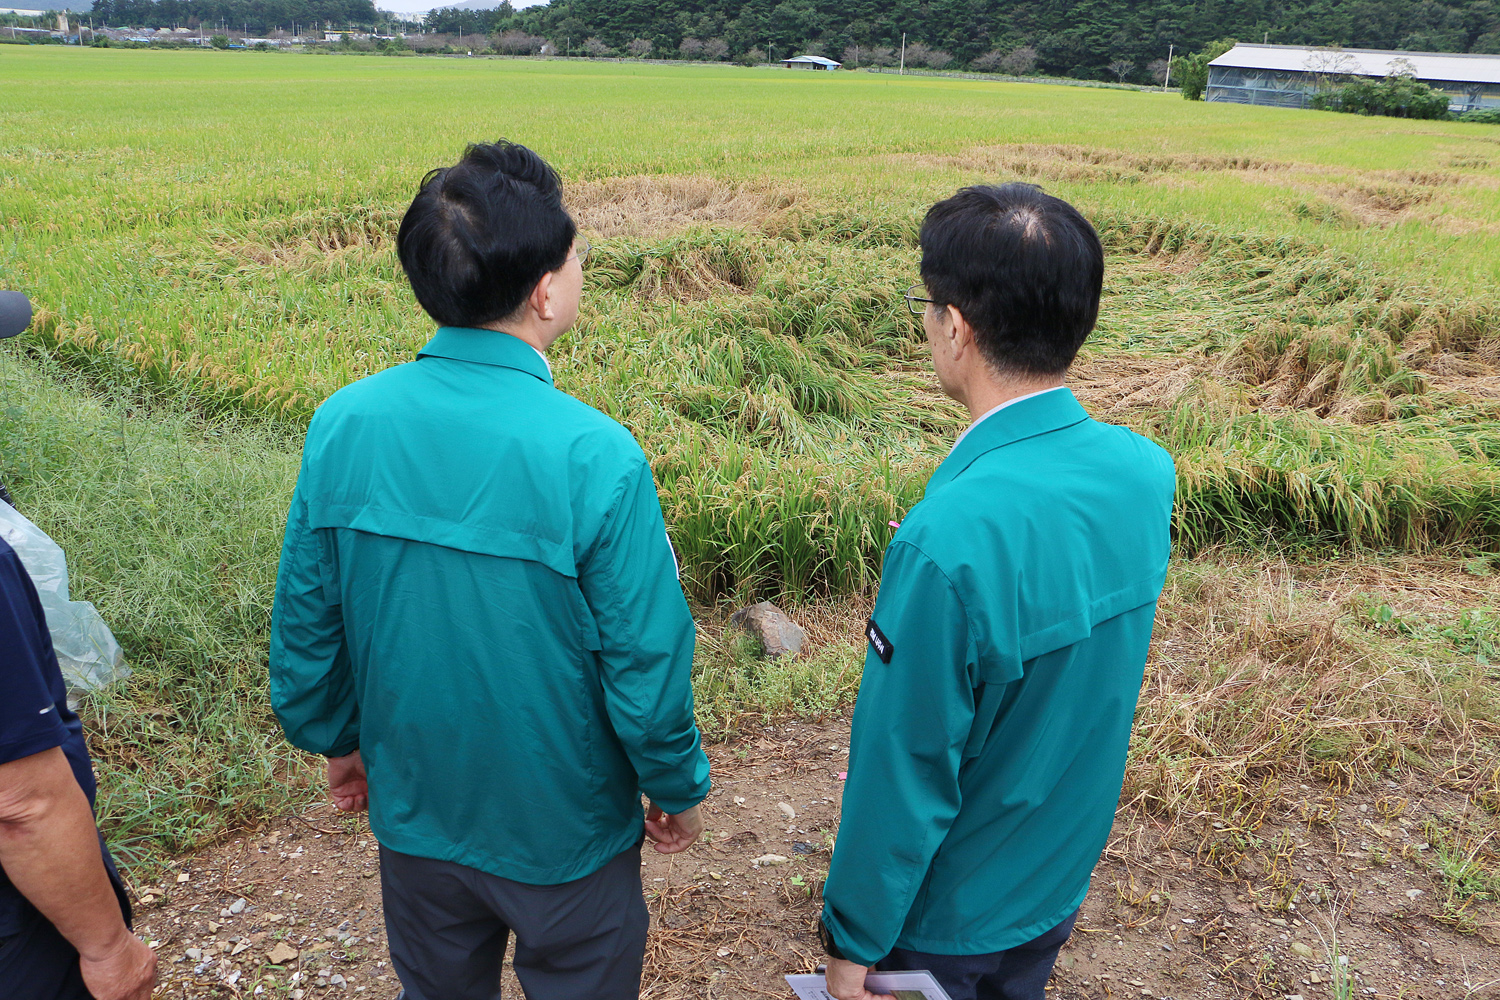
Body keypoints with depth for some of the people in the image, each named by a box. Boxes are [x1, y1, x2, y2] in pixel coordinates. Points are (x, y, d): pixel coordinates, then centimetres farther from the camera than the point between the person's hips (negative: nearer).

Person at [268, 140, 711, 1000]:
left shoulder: (342, 424, -14)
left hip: (414, 809, 4)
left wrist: (338, 739, 15)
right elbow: (646, 662, -20)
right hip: (564, 828, -4)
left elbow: (306, 622, -3)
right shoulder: (597, 458, -28)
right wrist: (679, 788, -1)